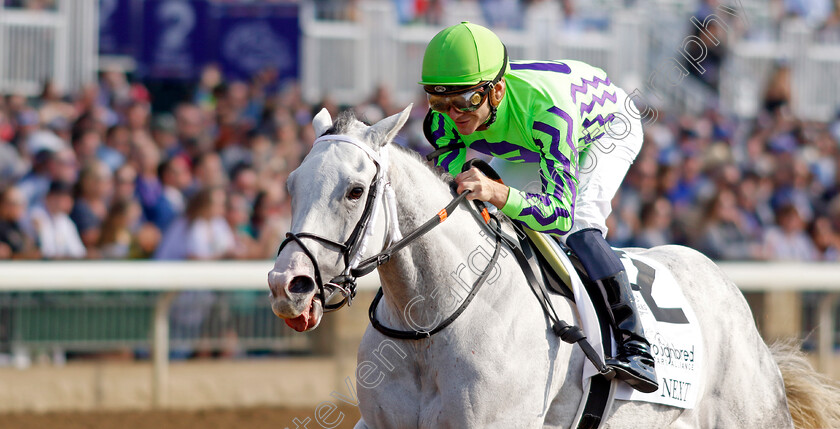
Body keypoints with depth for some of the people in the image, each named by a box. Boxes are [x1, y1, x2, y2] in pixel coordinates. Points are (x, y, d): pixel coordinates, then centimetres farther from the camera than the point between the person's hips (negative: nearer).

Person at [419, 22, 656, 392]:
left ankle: (635, 346, -26)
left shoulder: (546, 108, -47)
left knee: (577, 227, -29)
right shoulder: (445, 118, -30)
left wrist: (497, 193, -67)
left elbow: (560, 213, -51)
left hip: (608, 126, -6)